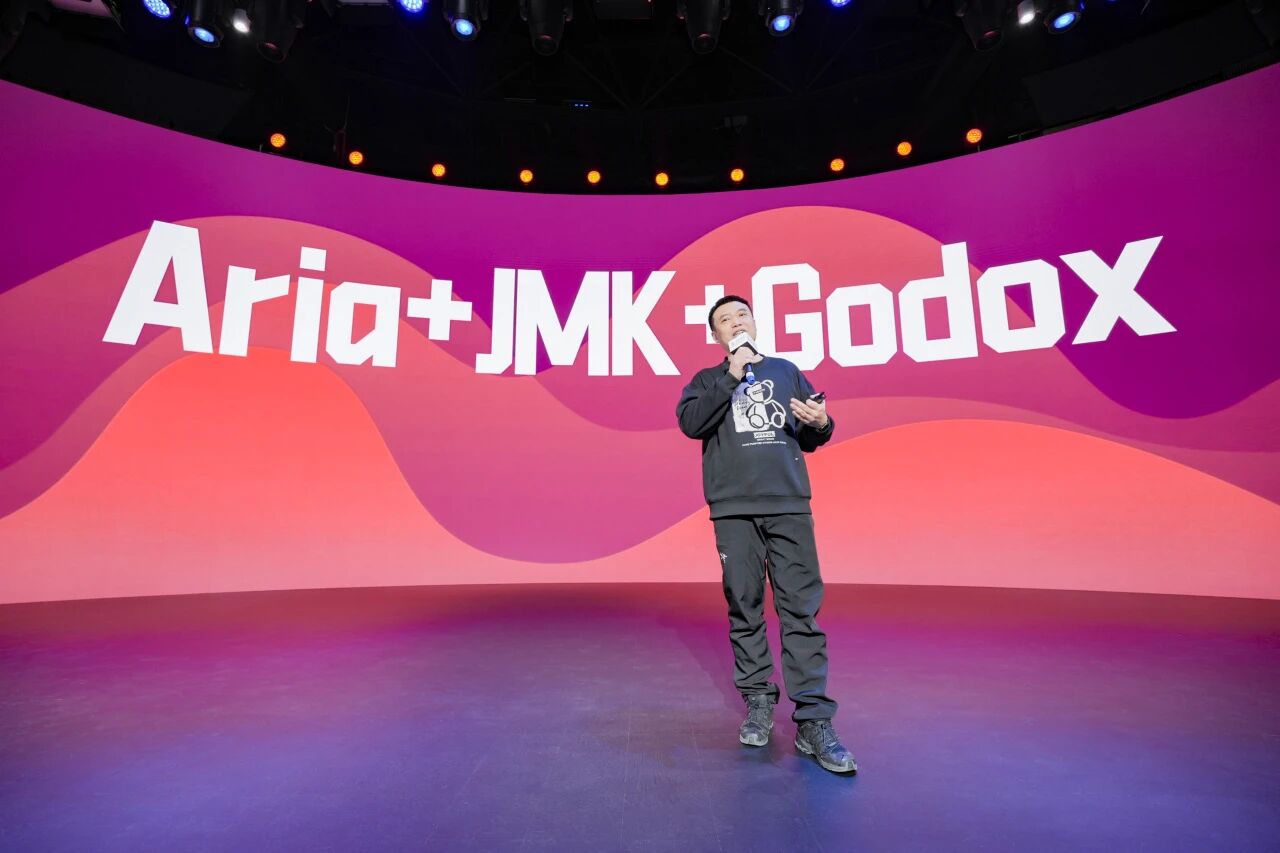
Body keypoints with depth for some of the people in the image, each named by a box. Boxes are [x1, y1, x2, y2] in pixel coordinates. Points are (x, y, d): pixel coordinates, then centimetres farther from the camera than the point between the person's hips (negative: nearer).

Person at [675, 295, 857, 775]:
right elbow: (690, 423, -5)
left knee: (801, 608, -4)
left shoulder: (786, 371, 20)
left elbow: (810, 440, 19)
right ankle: (758, 703, 17)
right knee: (745, 608, 3)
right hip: (733, 509, -1)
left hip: (789, 505, 1)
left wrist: (821, 423, -4)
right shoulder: (708, 380, 15)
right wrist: (732, 375, -5)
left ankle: (813, 721, 2)